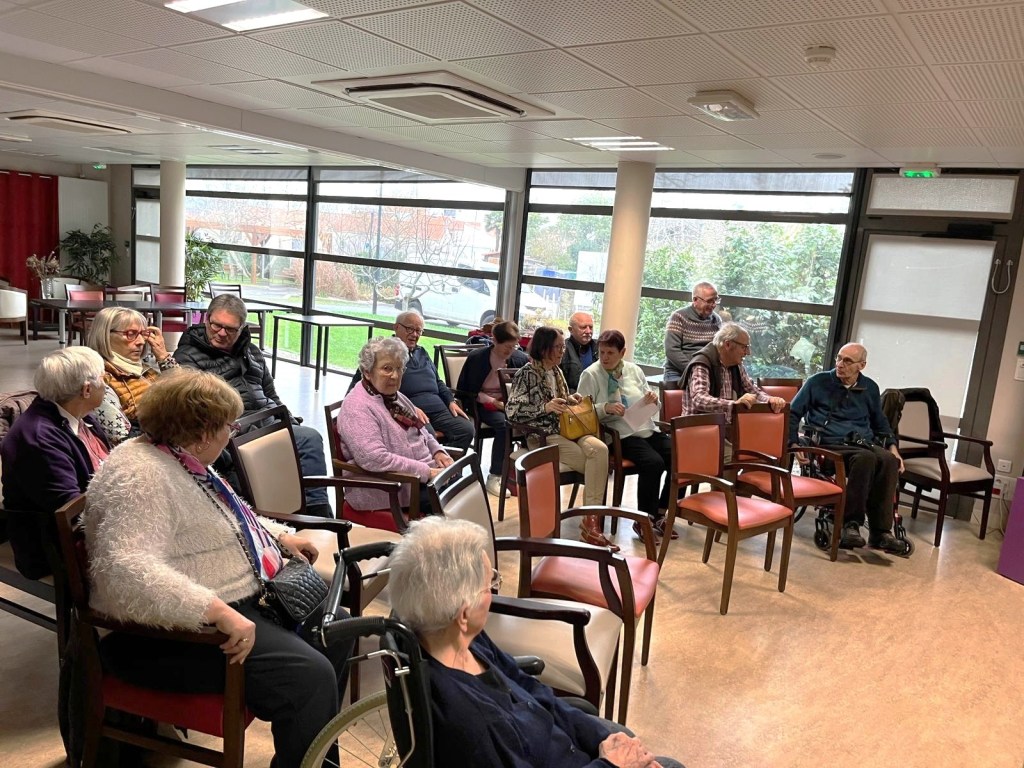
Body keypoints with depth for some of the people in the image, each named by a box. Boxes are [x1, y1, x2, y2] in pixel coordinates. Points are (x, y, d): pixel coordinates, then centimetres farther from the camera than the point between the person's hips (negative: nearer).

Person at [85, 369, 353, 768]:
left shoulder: (182, 460, 9)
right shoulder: (141, 475, -24)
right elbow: (128, 572, -37)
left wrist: (280, 535, 21)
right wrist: (219, 612, -40)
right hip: (186, 630, -11)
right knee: (309, 676, -24)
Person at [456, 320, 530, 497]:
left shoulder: (521, 358, -1)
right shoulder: (477, 357, -9)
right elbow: (464, 390, -5)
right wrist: (490, 400, -16)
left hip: (509, 403, 3)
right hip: (483, 404, -3)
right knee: (503, 425, -33)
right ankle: (494, 478, -23)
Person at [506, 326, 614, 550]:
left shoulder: (557, 372, 16)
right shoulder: (527, 374, -7)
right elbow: (512, 410, -13)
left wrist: (570, 401, 5)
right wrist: (545, 407, -23)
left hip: (565, 429, 7)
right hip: (542, 436, -7)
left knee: (600, 449, -24)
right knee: (596, 461, -21)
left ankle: (591, 520, -26)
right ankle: (591, 521, -8)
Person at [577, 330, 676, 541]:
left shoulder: (634, 370, 14)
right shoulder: (590, 375, -2)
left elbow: (651, 405, 20)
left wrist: (653, 400, -3)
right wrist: (605, 408, -23)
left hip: (648, 429, 6)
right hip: (621, 435, -6)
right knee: (654, 463, -29)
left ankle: (659, 514, 0)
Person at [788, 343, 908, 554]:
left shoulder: (870, 388, 19)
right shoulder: (818, 382, 7)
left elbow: (880, 422, 31)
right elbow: (793, 413, 7)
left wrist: (892, 446, 15)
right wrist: (794, 443, -7)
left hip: (865, 443, 4)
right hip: (831, 444, -4)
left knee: (890, 460, -31)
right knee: (865, 458, -37)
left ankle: (880, 531, -29)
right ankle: (851, 524, -30)